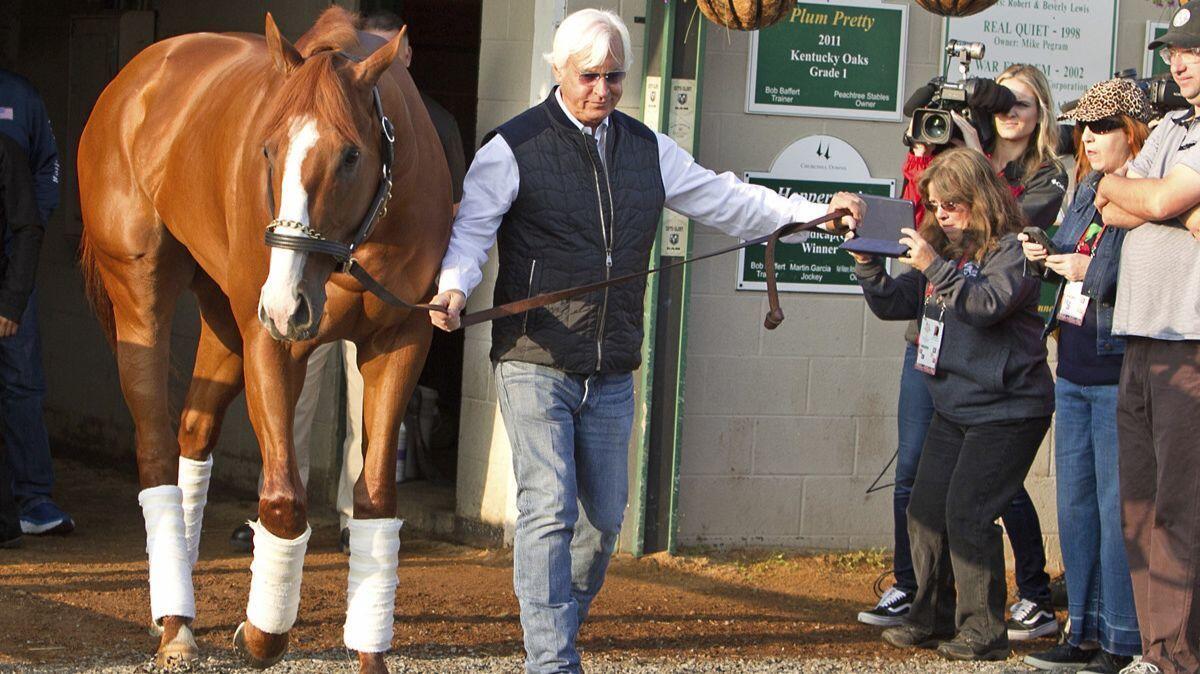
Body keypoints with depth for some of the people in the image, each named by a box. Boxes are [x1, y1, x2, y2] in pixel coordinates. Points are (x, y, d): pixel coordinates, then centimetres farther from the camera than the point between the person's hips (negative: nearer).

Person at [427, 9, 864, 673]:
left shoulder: (649, 150, 11)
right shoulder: (514, 147, -4)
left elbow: (727, 201, 16)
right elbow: (470, 230, -7)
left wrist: (817, 212, 10)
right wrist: (454, 288, -27)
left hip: (612, 374, 5)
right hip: (534, 363, -5)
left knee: (604, 515, 10)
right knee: (548, 509, -13)